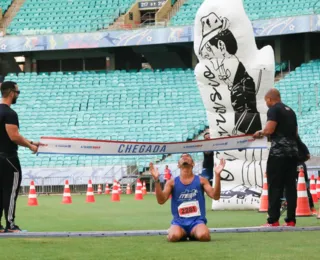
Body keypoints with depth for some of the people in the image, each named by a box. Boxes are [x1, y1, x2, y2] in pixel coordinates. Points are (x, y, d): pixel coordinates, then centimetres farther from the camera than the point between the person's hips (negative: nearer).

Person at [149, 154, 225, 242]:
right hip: (179, 222, 0)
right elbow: (161, 201, -4)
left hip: (197, 220, 0)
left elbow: (215, 196, -3)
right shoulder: (172, 183, 7)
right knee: (174, 237, -34)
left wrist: (217, 175, -14)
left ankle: (193, 234, 3)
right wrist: (157, 180, -15)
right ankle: (182, 234, 3)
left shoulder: (201, 181, 8)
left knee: (203, 236, -33)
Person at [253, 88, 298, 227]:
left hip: (278, 152, -7)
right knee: (290, 185, 7)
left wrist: (260, 133, 4)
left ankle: (273, 220, -8)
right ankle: (291, 220, 5)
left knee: (275, 187, -5)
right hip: (293, 151, 7)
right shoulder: (290, 111, 19)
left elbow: (269, 129, -15)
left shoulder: (274, 110, -6)